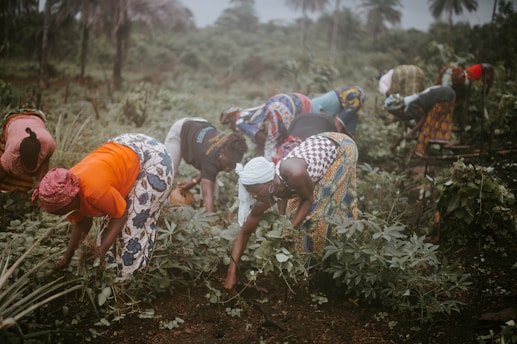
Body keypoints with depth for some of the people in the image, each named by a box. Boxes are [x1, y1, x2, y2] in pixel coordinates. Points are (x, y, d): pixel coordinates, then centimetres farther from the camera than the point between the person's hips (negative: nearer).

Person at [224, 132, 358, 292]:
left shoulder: (294, 175, -42)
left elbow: (308, 200, -21)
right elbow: (243, 233, -13)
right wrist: (231, 272, -18)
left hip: (341, 148, -5)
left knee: (322, 211, -7)